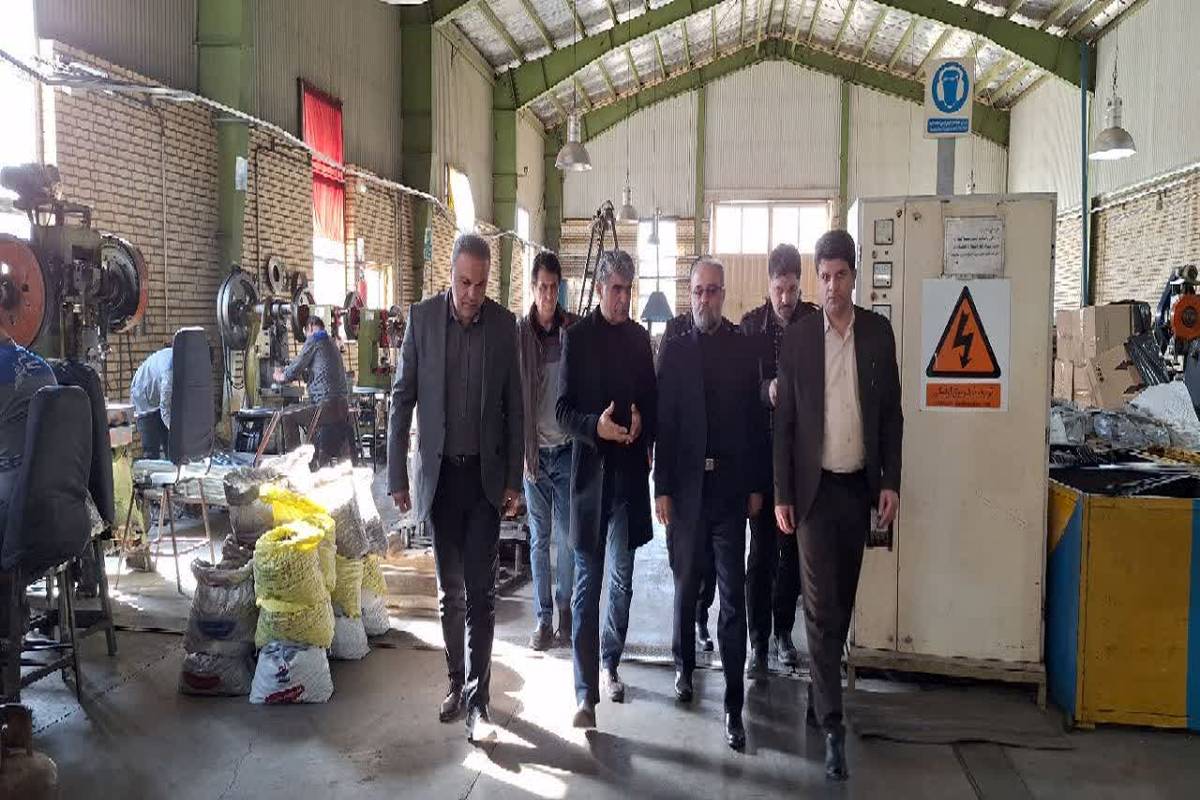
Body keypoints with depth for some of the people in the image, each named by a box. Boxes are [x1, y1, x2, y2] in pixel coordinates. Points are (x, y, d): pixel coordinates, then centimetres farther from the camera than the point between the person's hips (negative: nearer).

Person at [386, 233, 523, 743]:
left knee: (479, 591, -1)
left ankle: (477, 696, 7)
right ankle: (457, 681, 27)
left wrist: (514, 480, 1)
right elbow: (402, 399, 0)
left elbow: (513, 406, 3)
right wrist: (398, 476, -3)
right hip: (439, 473, 1)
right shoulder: (422, 317, -2)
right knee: (449, 589, 12)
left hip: (486, 475, -1)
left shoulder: (503, 324, -1)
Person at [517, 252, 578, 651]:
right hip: (533, 449, 1)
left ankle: (565, 611, 20)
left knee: (567, 537, 6)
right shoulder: (519, 332, -3)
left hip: (568, 449, 0)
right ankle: (543, 618, 18)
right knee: (539, 539, 10)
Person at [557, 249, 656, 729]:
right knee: (587, 585, 0)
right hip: (590, 470, -4)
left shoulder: (640, 337, 8)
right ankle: (586, 693, 4)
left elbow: (651, 400, 12)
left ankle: (610, 663, 33)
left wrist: (642, 427, -8)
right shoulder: (578, 336, -3)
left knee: (622, 581, 13)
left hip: (629, 472, 4)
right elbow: (563, 410, -4)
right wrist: (595, 426, -21)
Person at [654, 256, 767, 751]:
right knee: (686, 585, 14)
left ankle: (734, 703, 5)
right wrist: (661, 488, -3)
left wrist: (756, 485, 0)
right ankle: (684, 663, 36)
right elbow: (663, 422, 1)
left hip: (730, 487, -1)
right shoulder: (675, 350, 4)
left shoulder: (743, 348, 3)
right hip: (686, 487, 1)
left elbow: (755, 419, 3)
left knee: (733, 596, 0)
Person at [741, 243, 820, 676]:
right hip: (762, 450, -1)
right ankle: (758, 641, 11)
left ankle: (783, 631, 28)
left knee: (794, 546, 12)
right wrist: (767, 391, -23)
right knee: (761, 548, 2)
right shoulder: (751, 324, -2)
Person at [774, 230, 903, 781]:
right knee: (822, 606, -3)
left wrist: (890, 481, 1)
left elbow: (891, 410, 7)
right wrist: (782, 494, -4)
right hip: (816, 486, -2)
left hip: (860, 485, 3)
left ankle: (819, 692, 30)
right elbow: (783, 422, -1)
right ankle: (832, 725, 0)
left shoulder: (878, 331, 3)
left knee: (842, 601, 12)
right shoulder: (797, 337, -3)